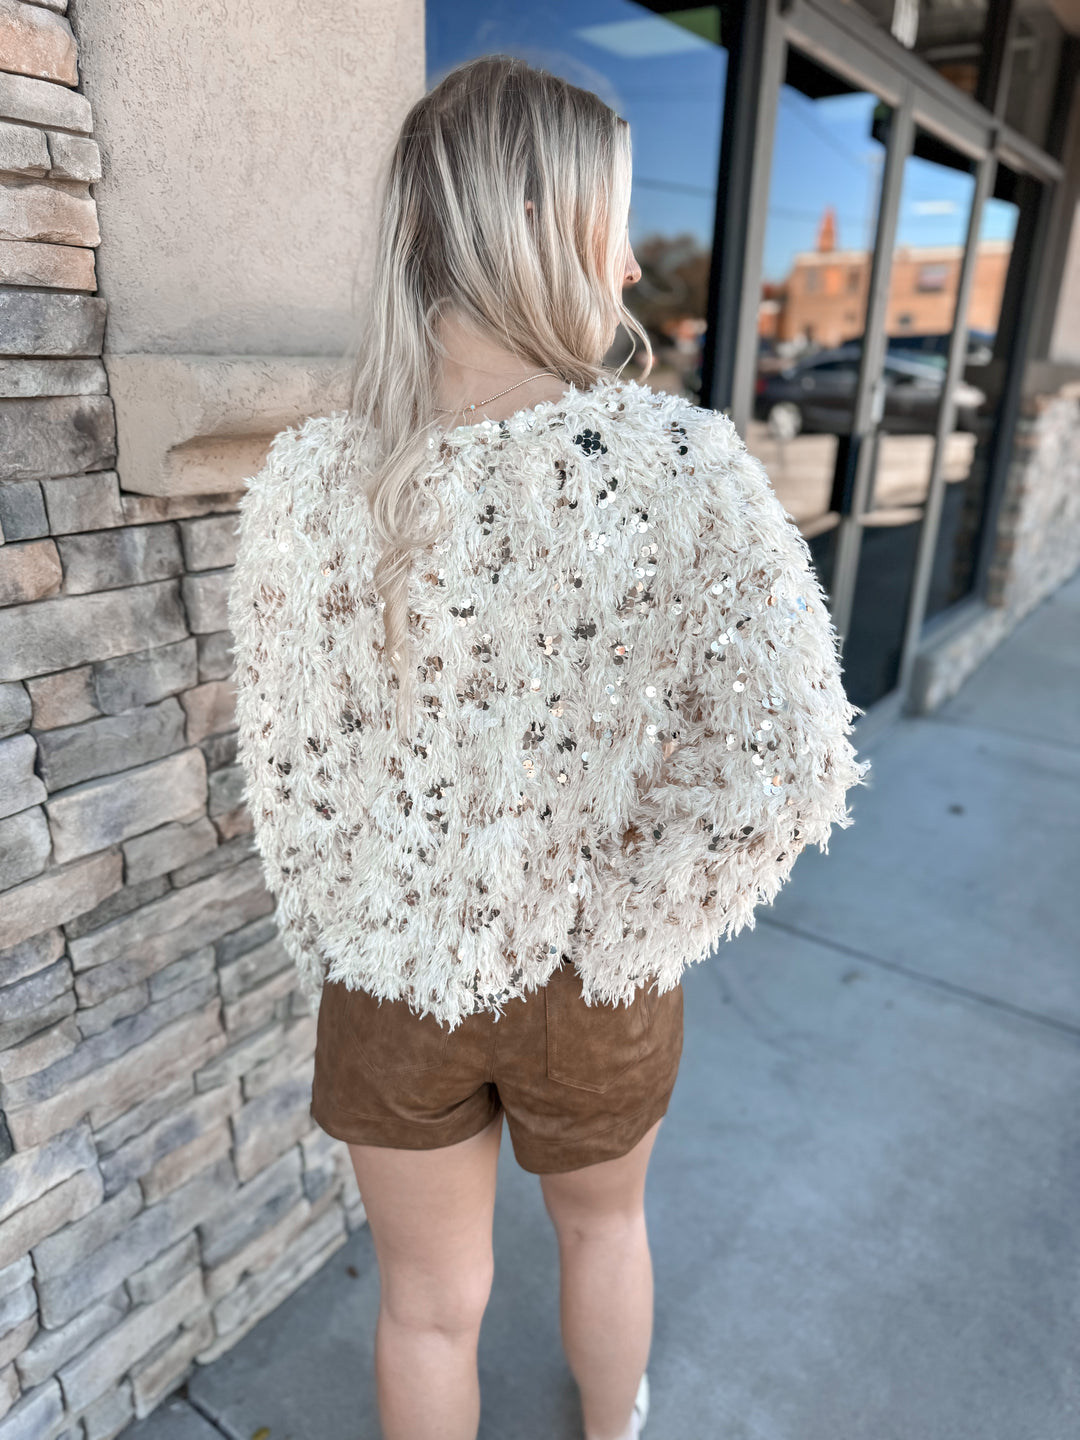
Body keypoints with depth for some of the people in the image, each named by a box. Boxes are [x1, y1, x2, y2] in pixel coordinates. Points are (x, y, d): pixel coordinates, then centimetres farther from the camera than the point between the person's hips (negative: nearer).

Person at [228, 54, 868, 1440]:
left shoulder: (308, 479, -16)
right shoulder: (678, 460, -22)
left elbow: (286, 770, -8)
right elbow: (780, 766, -22)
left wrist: (341, 945, 9)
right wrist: (627, 920, -5)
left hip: (387, 970, 1)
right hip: (588, 974, 0)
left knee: (429, 1303, 26)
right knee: (604, 1226, 33)